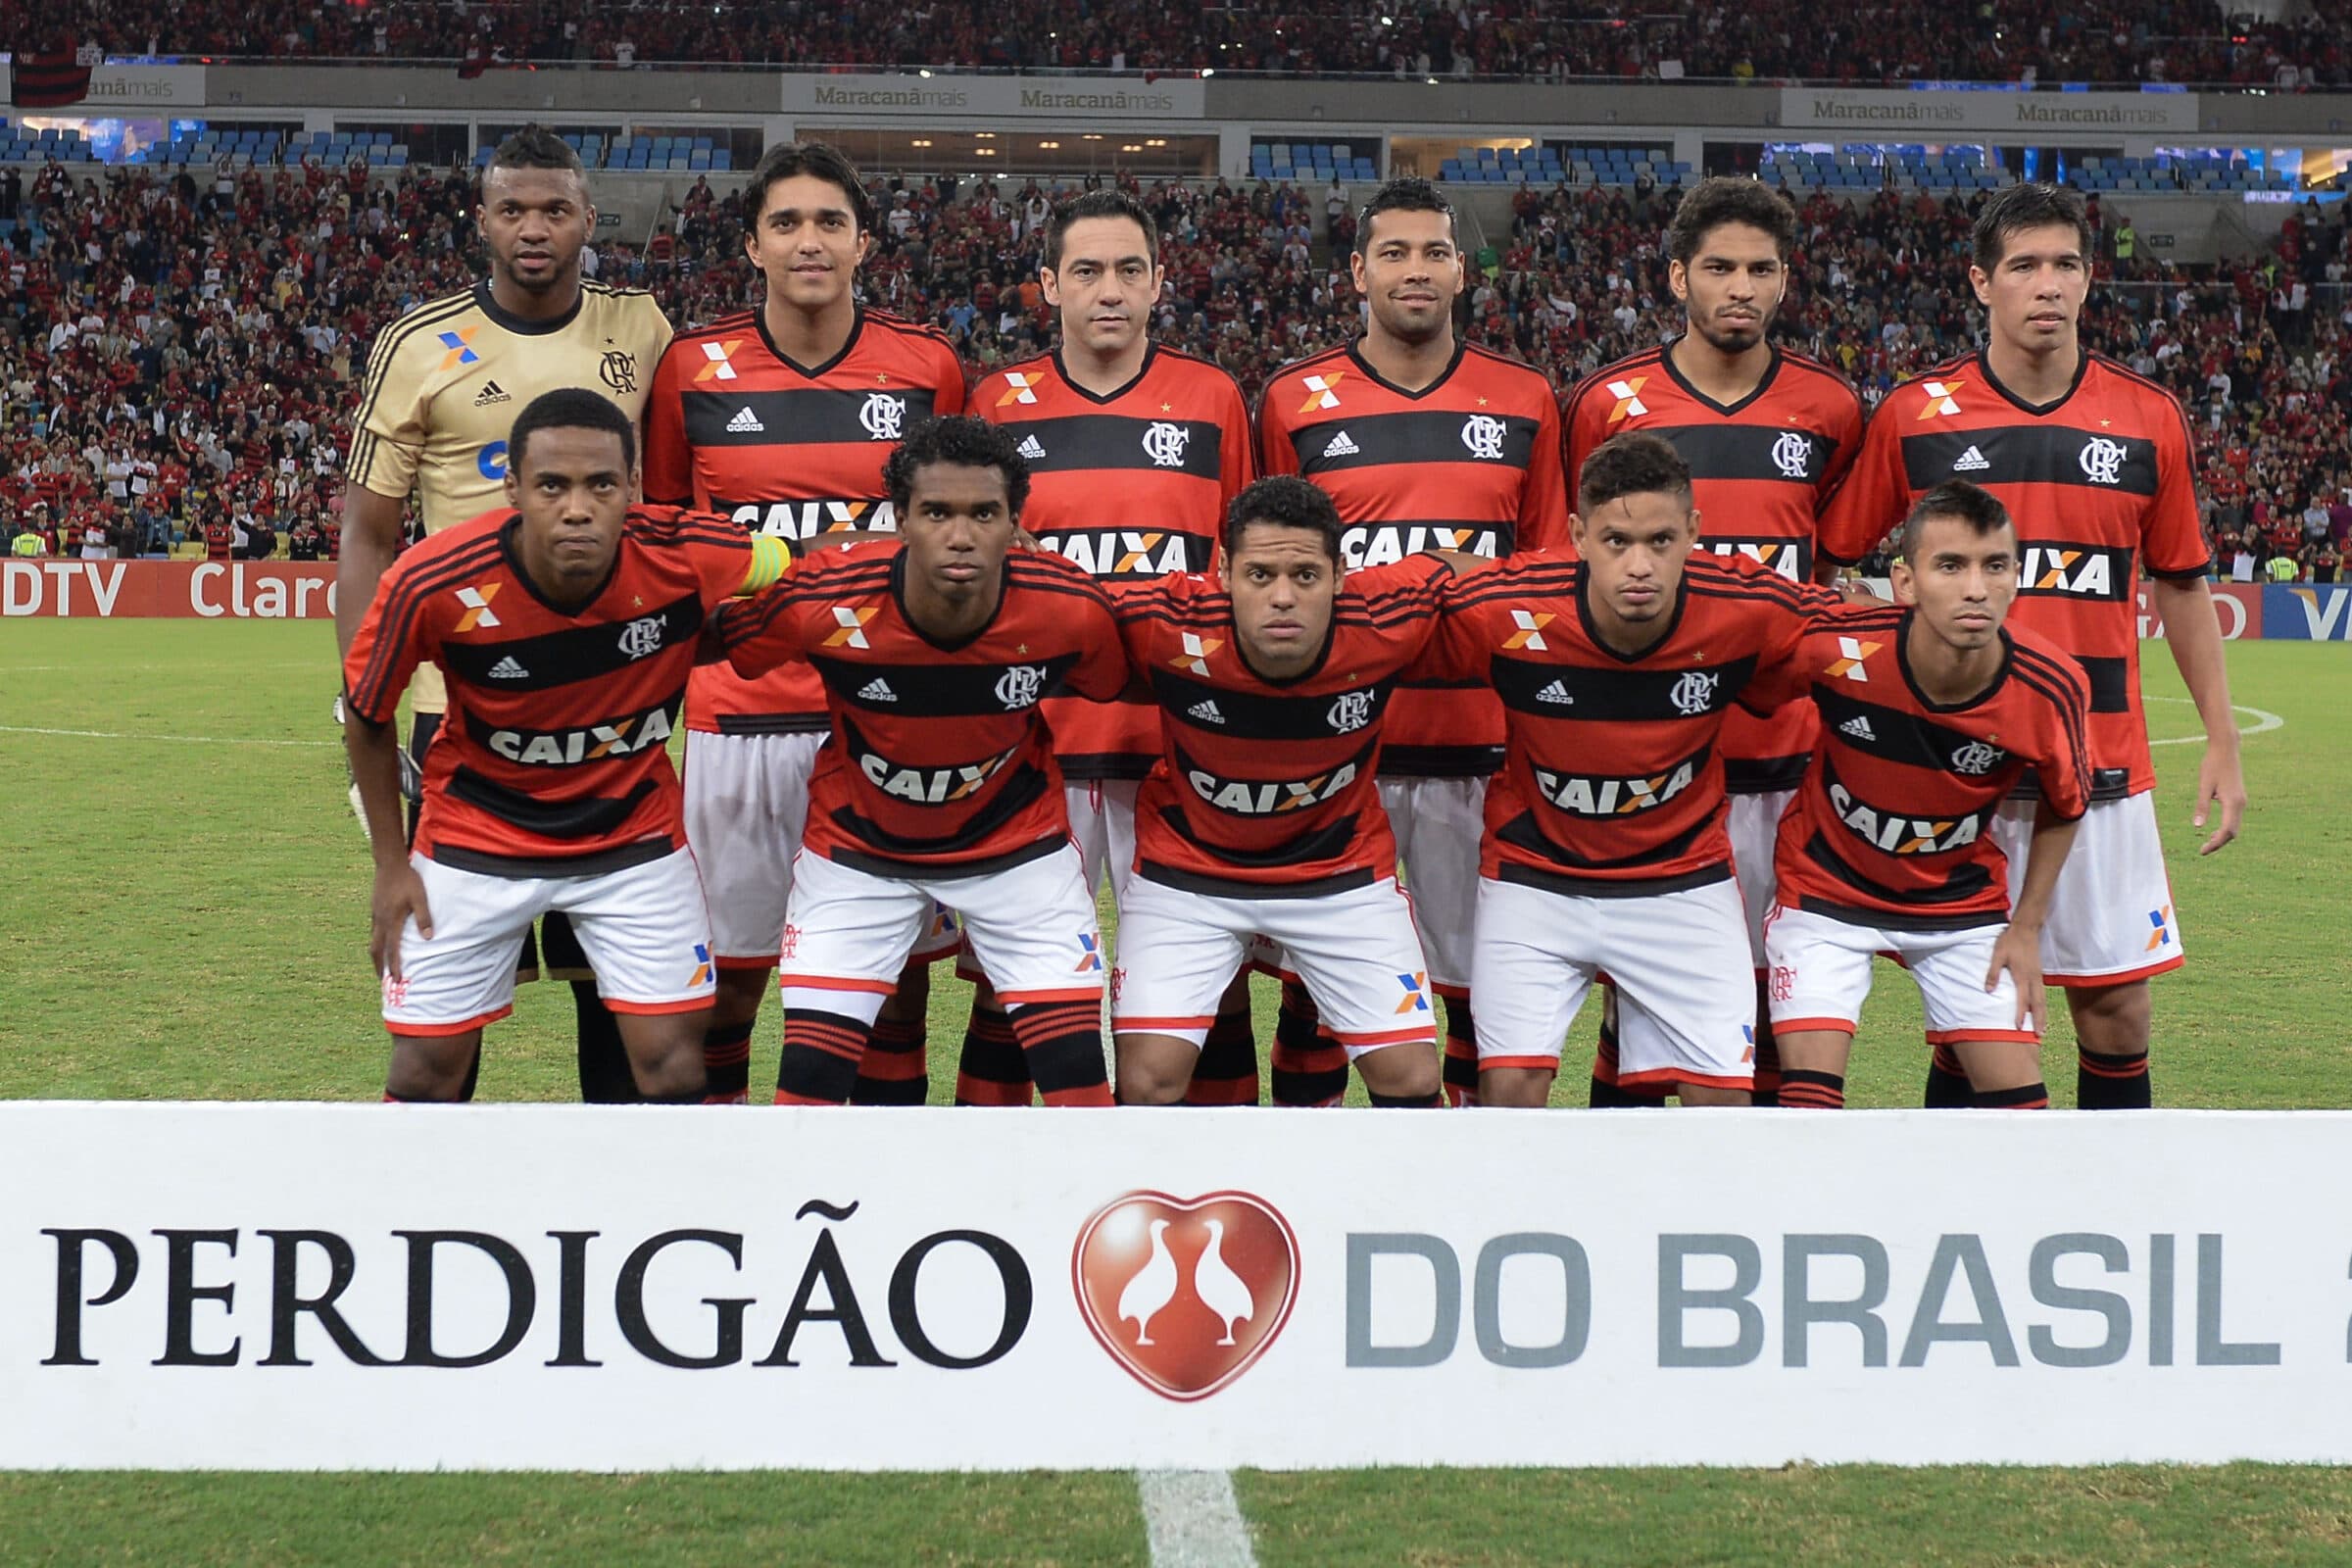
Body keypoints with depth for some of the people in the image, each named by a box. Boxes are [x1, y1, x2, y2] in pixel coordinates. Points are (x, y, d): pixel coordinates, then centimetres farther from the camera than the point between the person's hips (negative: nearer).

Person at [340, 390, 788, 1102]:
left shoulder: (689, 557, -27)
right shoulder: (432, 584, -27)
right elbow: (366, 713, -7)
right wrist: (391, 863, -3)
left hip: (636, 833, 1)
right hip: (478, 834, 0)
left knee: (672, 1060, -3)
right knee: (427, 1068, 3)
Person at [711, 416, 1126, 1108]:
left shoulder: (1071, 608, -26)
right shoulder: (825, 600, -30)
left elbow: (1112, 684, -2)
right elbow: (716, 642, -10)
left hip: (1019, 840, 1)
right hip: (858, 847, 0)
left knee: (1078, 1074, -4)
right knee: (810, 1077, -5)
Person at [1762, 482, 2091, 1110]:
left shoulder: (2051, 688, -22)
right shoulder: (1835, 647, -29)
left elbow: (2064, 806, -1)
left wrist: (2027, 927, 0)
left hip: (1964, 899, 2)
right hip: (1825, 887, -2)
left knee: (2018, 1094, -2)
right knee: (1809, 1096, -13)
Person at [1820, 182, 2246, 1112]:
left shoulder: (2148, 419, 3)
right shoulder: (1914, 416, -1)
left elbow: (2179, 584, 12)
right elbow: (1826, 565, 6)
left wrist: (2220, 740, 9)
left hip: (2102, 763, 1)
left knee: (2116, 1007, 4)